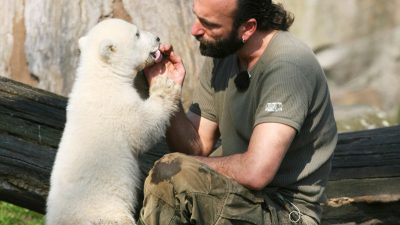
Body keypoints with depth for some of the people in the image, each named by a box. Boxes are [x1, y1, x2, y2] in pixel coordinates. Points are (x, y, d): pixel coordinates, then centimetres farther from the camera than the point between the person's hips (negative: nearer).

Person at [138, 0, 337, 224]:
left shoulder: (288, 65, -22)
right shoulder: (222, 57, 4)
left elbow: (255, 172, -29)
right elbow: (196, 147, 4)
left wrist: (188, 166, -13)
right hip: (237, 199, 8)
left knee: (170, 175, -26)